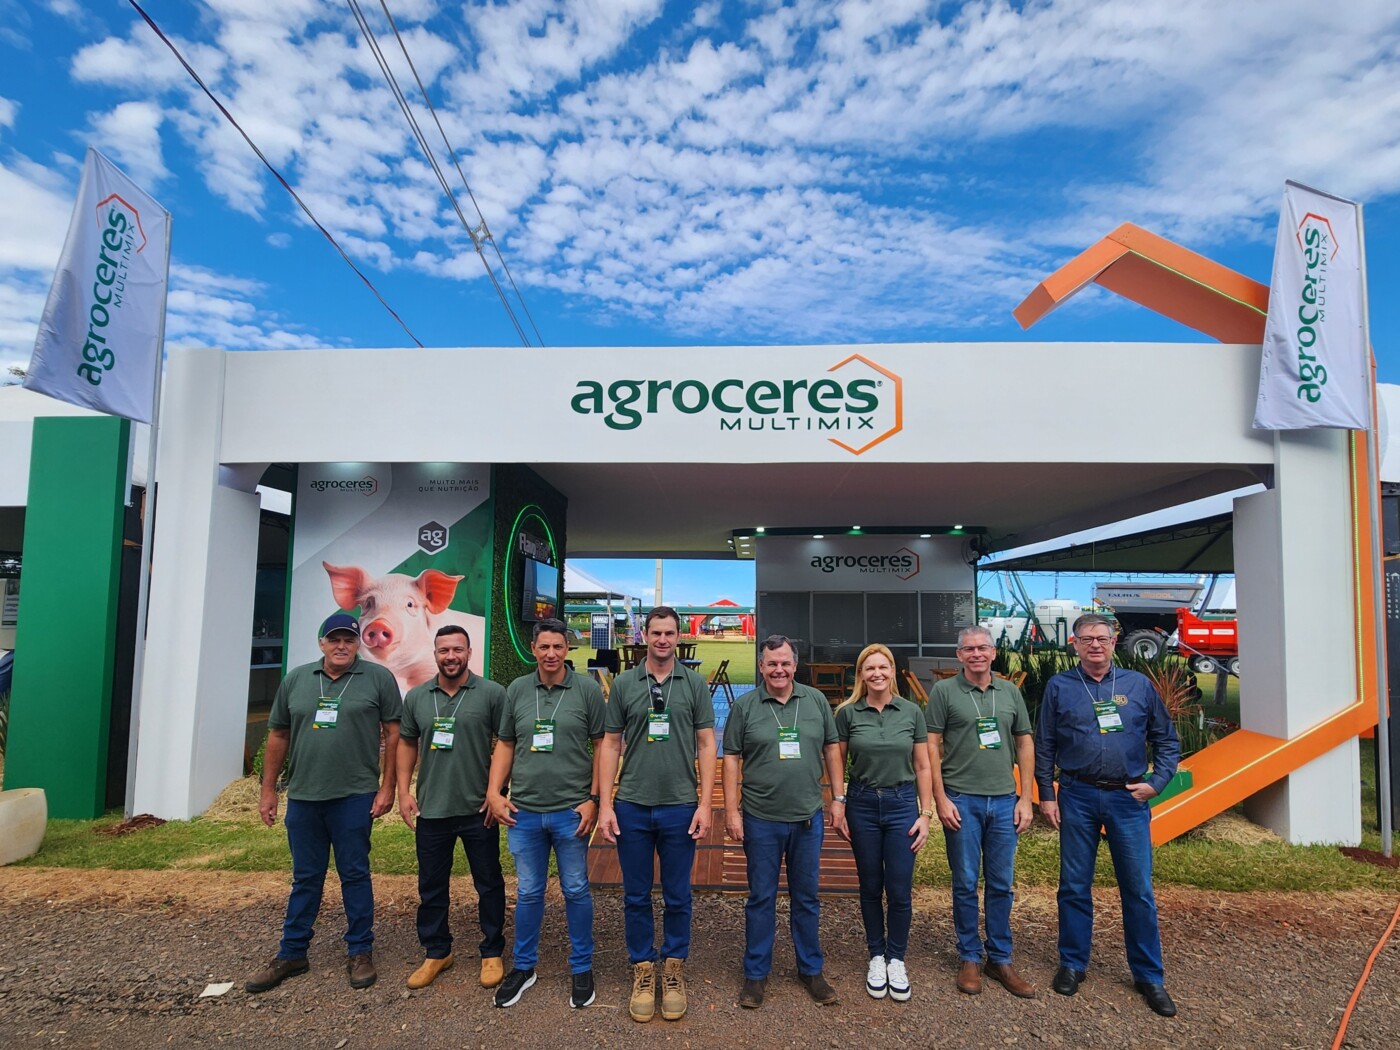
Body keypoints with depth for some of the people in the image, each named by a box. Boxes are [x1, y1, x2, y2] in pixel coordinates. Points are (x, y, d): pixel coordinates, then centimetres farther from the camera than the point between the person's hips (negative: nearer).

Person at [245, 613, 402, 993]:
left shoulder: (378, 678, -4)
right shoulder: (296, 679, 7)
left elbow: (393, 733, -5)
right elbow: (278, 736, 11)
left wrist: (387, 787, -8)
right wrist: (268, 790, 10)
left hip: (354, 796, -3)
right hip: (302, 796, 4)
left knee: (355, 875, 7)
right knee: (304, 878, 15)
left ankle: (360, 951, 21)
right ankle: (291, 954, 29)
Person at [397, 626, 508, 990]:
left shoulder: (492, 693, -7)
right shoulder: (417, 697, 5)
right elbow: (407, 743, 13)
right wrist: (404, 791, 4)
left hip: (478, 810, -3)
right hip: (430, 810, 3)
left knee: (489, 885, 9)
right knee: (431, 886, 15)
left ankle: (492, 953, 26)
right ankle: (436, 952, 33)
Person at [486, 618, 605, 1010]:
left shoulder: (587, 690, -5)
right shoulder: (517, 690, 4)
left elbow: (602, 746, -4)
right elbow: (505, 745, 10)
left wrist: (593, 799, -7)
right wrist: (494, 792, 2)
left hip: (571, 811, -2)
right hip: (523, 811, 2)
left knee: (576, 891, 9)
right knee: (528, 892, 15)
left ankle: (581, 968, 27)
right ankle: (523, 966, 32)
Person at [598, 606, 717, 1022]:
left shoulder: (695, 684, 0)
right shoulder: (623, 684, 2)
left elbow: (706, 746, 1)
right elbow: (610, 745, 3)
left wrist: (705, 804, -5)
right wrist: (605, 805, -2)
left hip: (679, 808, 0)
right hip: (632, 808, 1)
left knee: (677, 896, 11)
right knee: (636, 896, 11)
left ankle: (674, 968, 29)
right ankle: (643, 969, 28)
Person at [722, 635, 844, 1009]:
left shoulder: (816, 701, 1)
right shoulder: (744, 706, -5)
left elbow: (831, 749, 8)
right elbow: (731, 758, -3)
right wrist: (731, 811, -6)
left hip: (808, 817, 2)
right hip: (761, 820, -2)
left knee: (807, 897, 15)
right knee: (761, 898, 10)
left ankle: (811, 969, 32)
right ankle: (756, 973, 25)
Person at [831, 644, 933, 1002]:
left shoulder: (912, 712, -1)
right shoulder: (848, 713, -3)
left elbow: (922, 767, 3)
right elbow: (838, 764, 5)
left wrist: (925, 814, 1)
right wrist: (836, 805, 0)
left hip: (902, 804, 0)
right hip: (862, 805, 0)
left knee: (900, 890, 2)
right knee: (870, 887, 10)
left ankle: (896, 960, 22)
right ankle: (876, 957, 28)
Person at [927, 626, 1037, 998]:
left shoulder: (1010, 692, 7)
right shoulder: (944, 691, -4)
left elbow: (1025, 744, 11)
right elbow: (931, 746, -5)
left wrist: (1026, 797, 6)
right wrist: (941, 799, -9)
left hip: (1004, 801, 3)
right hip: (962, 801, -3)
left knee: (1001, 885, 11)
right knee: (966, 884, 6)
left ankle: (1000, 959, 24)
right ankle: (969, 957, 21)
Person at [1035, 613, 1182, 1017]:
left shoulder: (1138, 685, 4)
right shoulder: (1059, 687, 2)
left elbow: (1167, 739, 10)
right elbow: (1043, 746, 5)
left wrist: (1156, 782, -1)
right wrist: (1047, 795, 1)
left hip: (1128, 798, 0)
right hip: (1077, 797, 0)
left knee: (1138, 890, 6)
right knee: (1074, 886, 9)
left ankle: (1149, 976, 21)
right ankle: (1073, 964, 23)